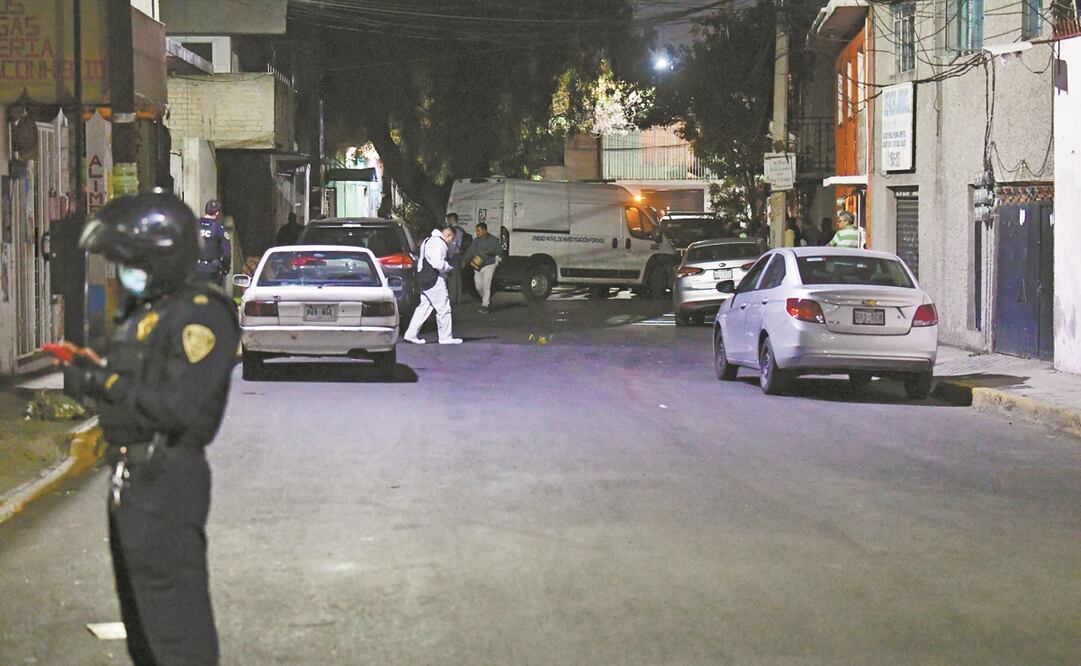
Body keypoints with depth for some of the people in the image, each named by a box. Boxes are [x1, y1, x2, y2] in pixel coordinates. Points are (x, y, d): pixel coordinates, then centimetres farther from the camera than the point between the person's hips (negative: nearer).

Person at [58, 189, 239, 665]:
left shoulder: (201, 314, -15)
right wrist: (91, 375, -1)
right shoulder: (142, 312, 15)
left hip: (166, 481, -10)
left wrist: (108, 384, -18)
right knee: (141, 622, 19)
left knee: (177, 625, -8)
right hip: (131, 480, 10)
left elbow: (184, 407, -24)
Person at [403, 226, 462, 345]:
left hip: (424, 279, 10)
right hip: (434, 280, -10)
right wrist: (450, 267, -7)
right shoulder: (438, 243, -14)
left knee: (424, 306, 12)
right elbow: (438, 263, -24)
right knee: (443, 308, -3)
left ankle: (411, 334, 9)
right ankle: (445, 337, 2)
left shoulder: (429, 241, 20)